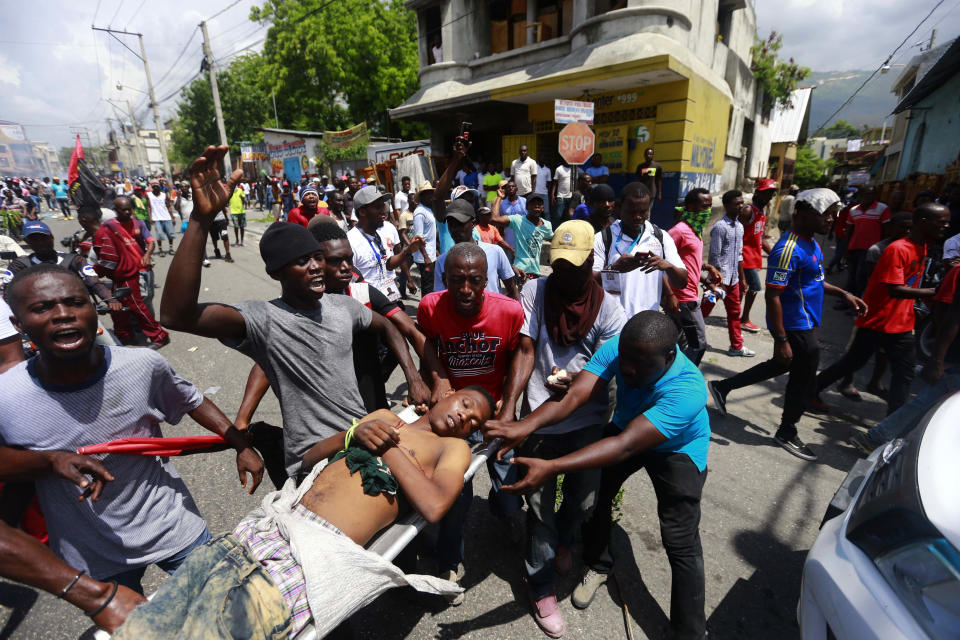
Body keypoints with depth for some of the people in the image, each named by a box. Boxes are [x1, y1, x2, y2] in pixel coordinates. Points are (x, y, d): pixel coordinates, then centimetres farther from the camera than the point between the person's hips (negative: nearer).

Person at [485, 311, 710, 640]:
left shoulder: (688, 390, -41)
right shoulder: (615, 348, -28)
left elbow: (625, 446, -48)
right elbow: (574, 395, -37)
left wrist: (551, 467, -56)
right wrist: (525, 426, -55)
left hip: (677, 449, -4)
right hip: (626, 425, 4)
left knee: (680, 542, -6)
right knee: (592, 491, 4)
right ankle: (597, 565, 32)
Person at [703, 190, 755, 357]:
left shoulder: (739, 227, 12)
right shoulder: (720, 227, -15)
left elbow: (739, 255, 18)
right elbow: (715, 256, -17)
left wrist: (742, 278, 17)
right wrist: (719, 281, -17)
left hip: (733, 279, 8)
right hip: (719, 278, -8)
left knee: (734, 312, 13)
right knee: (705, 310, 1)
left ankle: (736, 346, 23)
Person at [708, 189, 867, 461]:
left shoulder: (811, 243, 9)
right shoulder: (788, 249, -23)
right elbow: (772, 295, -26)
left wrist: (843, 293, 10)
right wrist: (781, 340, -26)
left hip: (806, 324, 10)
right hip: (796, 328, -10)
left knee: (780, 366, 22)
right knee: (803, 379, 6)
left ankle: (722, 387, 31)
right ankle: (787, 433, 28)